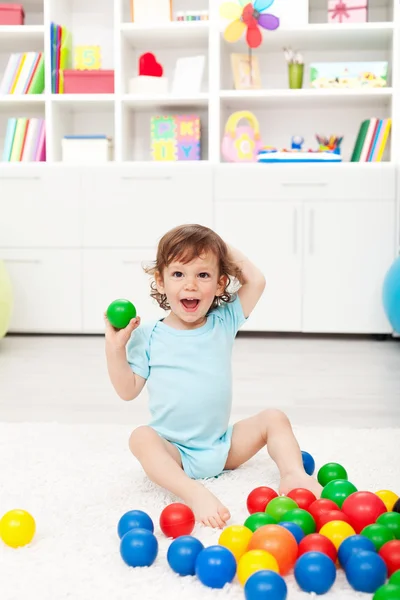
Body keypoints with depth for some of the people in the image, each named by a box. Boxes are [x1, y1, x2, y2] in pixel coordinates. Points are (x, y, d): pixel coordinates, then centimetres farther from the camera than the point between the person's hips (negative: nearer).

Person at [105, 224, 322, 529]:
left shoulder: (223, 324, 2)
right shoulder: (148, 336, -5)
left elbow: (256, 281, -2)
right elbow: (128, 390, -5)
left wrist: (228, 250, 2)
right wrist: (115, 348, -17)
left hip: (223, 446, 4)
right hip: (174, 451, -3)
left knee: (274, 418, -7)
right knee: (141, 437, -33)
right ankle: (194, 493, -48)